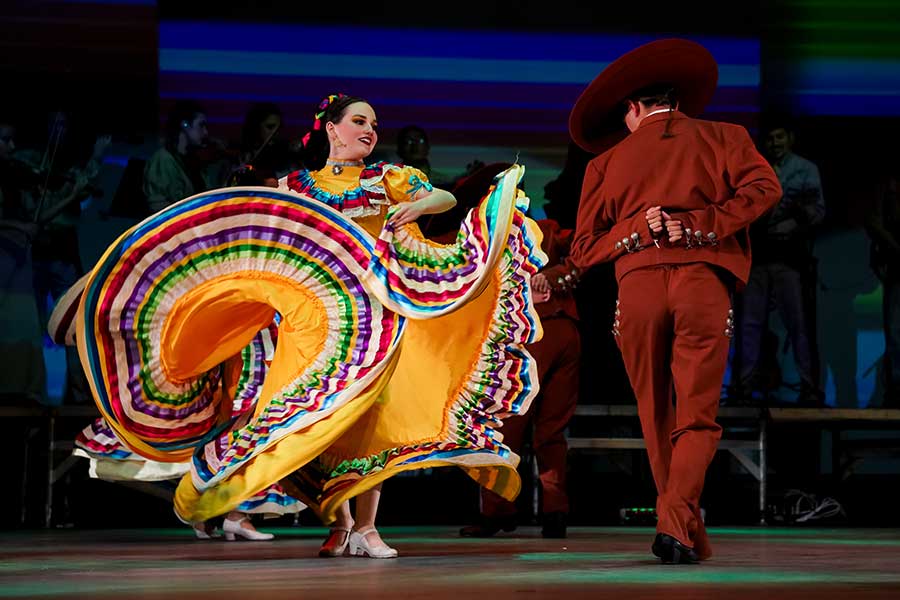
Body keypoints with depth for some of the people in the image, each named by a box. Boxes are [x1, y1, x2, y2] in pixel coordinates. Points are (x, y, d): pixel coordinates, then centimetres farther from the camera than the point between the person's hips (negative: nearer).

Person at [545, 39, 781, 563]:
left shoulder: (608, 161, 20)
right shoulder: (724, 138, 17)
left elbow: (584, 247, 10)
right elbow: (764, 187, -3)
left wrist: (635, 230, 3)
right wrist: (701, 225, -5)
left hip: (637, 283, 1)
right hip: (704, 279, -1)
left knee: (658, 416, 13)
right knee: (697, 416, 0)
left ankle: (692, 533, 16)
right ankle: (677, 519, -21)